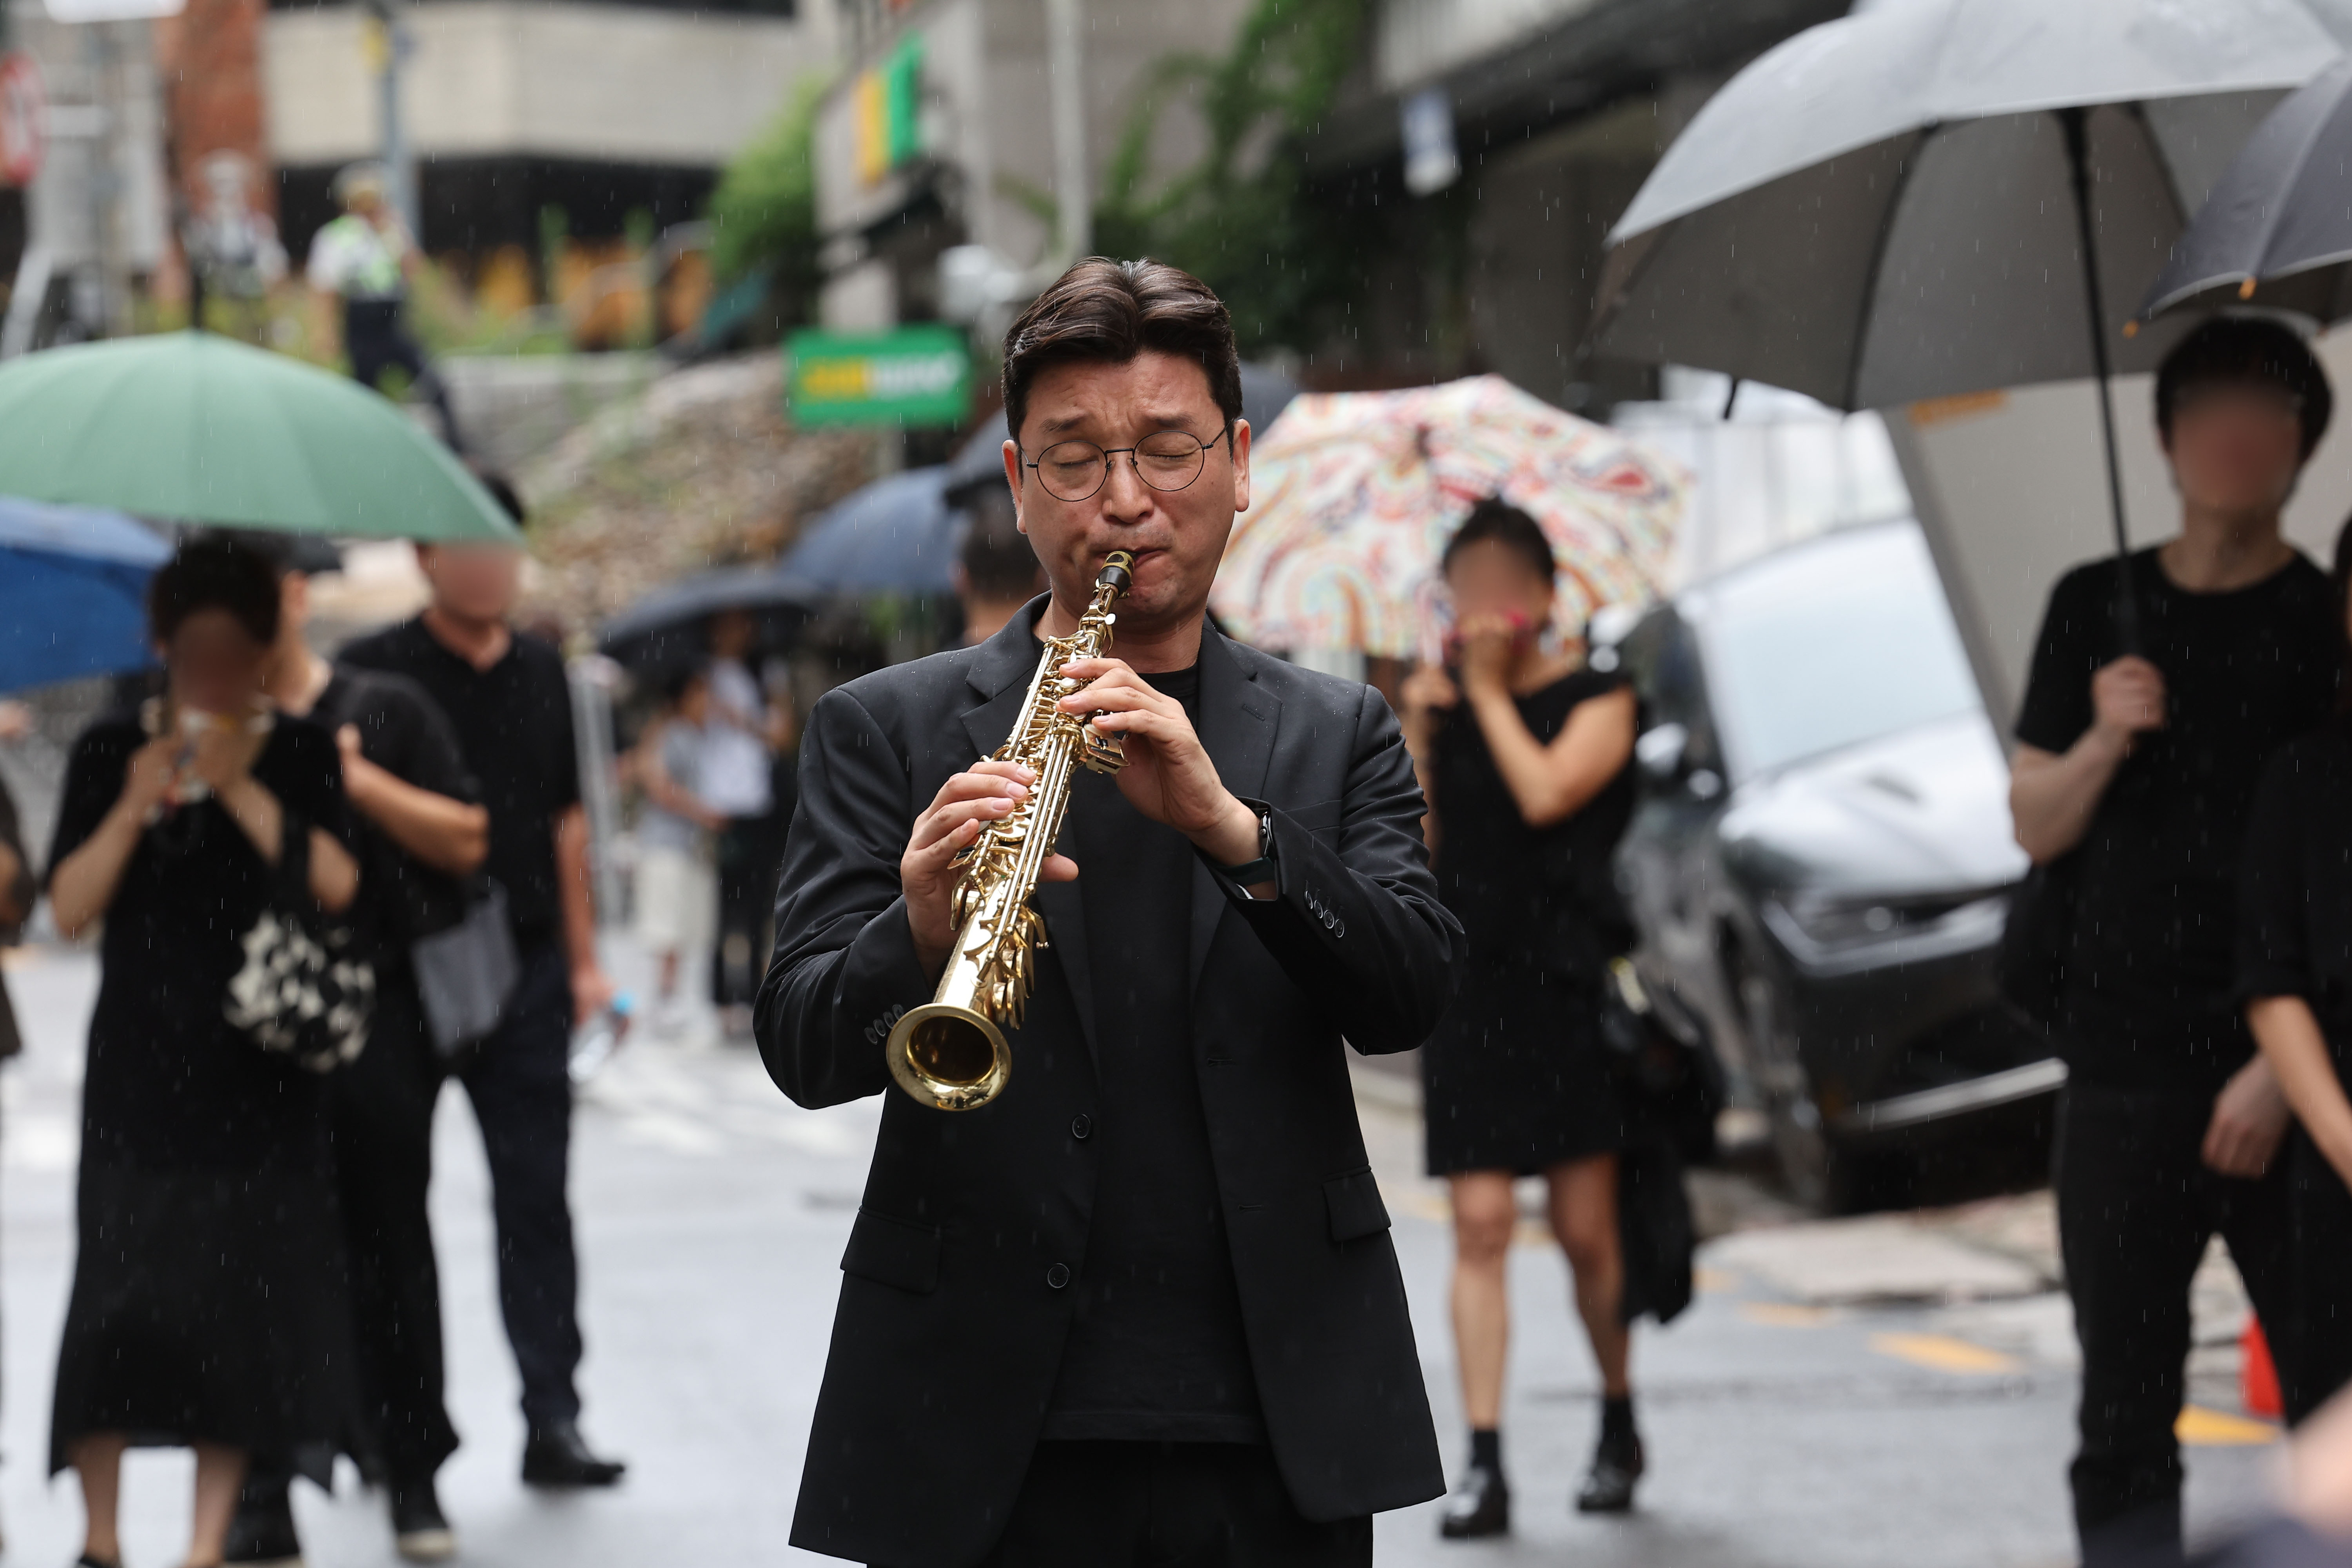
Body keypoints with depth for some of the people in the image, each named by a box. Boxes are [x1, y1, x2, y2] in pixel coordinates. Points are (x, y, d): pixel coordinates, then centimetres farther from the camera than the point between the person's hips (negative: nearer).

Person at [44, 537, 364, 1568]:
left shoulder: (302, 756, 6)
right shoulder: (108, 753, 7)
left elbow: (335, 885, -9)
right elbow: (69, 909, 0)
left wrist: (243, 790, -14)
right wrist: (132, 812, -13)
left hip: (260, 1071, 0)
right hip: (138, 1066, 0)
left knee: (242, 1289, -3)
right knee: (119, 1282, -8)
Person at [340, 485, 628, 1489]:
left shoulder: (542, 674, 12)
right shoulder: (375, 674, -1)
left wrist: (583, 956, 13)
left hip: (526, 968, 3)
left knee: (536, 1197, -1)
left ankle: (553, 1418, -1)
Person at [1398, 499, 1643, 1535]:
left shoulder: (1594, 701, 1)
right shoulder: (1440, 702, 12)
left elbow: (1546, 792, -17)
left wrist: (1489, 689, -7)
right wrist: (1416, 724, -4)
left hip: (1571, 986, -3)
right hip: (1471, 988, 3)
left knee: (1586, 1228, 0)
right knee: (1480, 1224, -5)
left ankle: (1620, 1427, 23)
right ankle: (1484, 1465, -6)